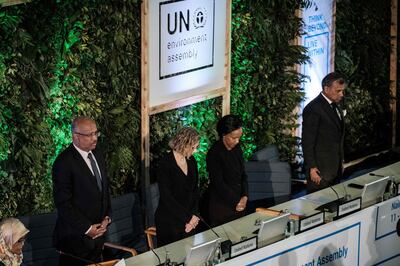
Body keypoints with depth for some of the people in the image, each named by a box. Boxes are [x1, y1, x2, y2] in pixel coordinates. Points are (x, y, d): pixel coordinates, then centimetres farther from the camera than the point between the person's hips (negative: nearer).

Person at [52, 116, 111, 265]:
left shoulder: (97, 156, 9)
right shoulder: (64, 162, -16)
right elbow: (63, 203, -17)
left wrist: (106, 217, 5)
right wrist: (87, 228, -15)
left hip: (97, 232, 7)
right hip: (76, 237, -7)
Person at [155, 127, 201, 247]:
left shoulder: (191, 161, 5)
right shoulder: (165, 164, -16)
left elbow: (195, 190, 9)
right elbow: (167, 198, -18)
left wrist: (193, 216, -5)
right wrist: (188, 217, -17)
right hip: (169, 222, -6)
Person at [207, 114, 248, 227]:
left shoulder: (237, 148, 4)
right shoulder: (214, 153, -17)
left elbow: (243, 174, 10)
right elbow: (218, 183, -16)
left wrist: (244, 196, -4)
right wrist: (235, 202, -14)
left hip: (239, 202, 6)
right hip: (221, 204, -6)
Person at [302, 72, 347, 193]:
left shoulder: (335, 107, 15)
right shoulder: (313, 109, -15)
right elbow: (307, 141, -16)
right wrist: (312, 168, -19)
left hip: (335, 168, 9)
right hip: (320, 170, -9)